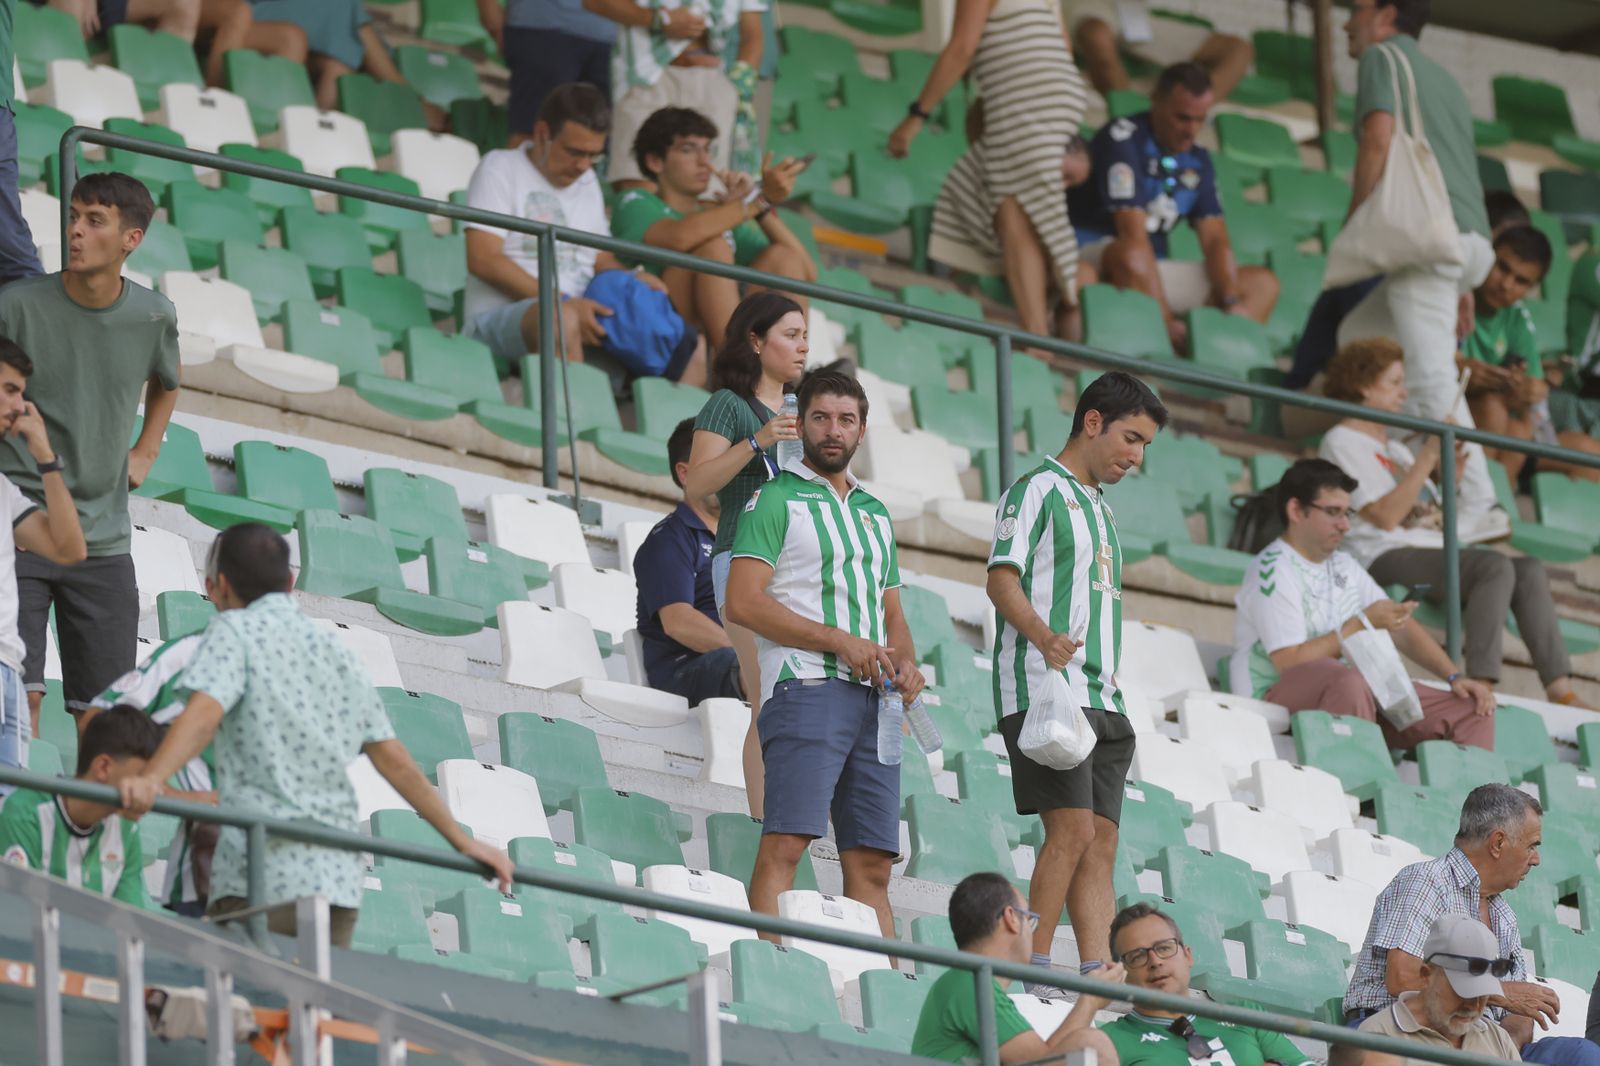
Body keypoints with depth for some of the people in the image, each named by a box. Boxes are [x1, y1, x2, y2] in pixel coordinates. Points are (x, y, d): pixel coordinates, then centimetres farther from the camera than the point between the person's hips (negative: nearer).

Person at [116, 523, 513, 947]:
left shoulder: (234, 630, 2)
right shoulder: (336, 651, 21)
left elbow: (204, 714, -18)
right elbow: (394, 760, 20)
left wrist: (150, 779, -33)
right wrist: (461, 840, 25)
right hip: (339, 879, 6)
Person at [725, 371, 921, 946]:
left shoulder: (874, 512, 24)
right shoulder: (777, 499, 2)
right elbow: (744, 602, -9)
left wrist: (906, 663, 4)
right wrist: (839, 641, -14)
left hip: (873, 698, 7)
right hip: (807, 686, -7)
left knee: (871, 860, 3)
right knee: (785, 845, -17)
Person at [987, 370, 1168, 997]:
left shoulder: (1099, 507, 25)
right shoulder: (1038, 490, -1)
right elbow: (1002, 578, -12)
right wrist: (1043, 635, -30)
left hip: (1099, 698, 9)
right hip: (1045, 689, -9)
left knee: (1101, 842, 1)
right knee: (1073, 828, -17)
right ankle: (1033, 972, -15)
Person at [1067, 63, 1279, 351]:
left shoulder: (1197, 162, 10)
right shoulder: (1123, 140, -15)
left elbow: (1215, 238, 3)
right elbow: (1133, 233, -23)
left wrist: (1231, 303, -17)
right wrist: (1166, 322, -30)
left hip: (1154, 273, 8)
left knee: (1263, 283, -2)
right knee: (1130, 257, -42)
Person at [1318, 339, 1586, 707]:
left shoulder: (1395, 449, 28)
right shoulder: (1342, 442, 1)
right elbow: (1385, 517, -12)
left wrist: (1451, 474, 6)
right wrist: (1428, 457, -12)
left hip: (1432, 551, 8)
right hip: (1386, 560, -8)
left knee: (1530, 569, -14)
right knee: (1496, 566, -30)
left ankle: (1560, 690, -26)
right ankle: (1481, 683, -41)